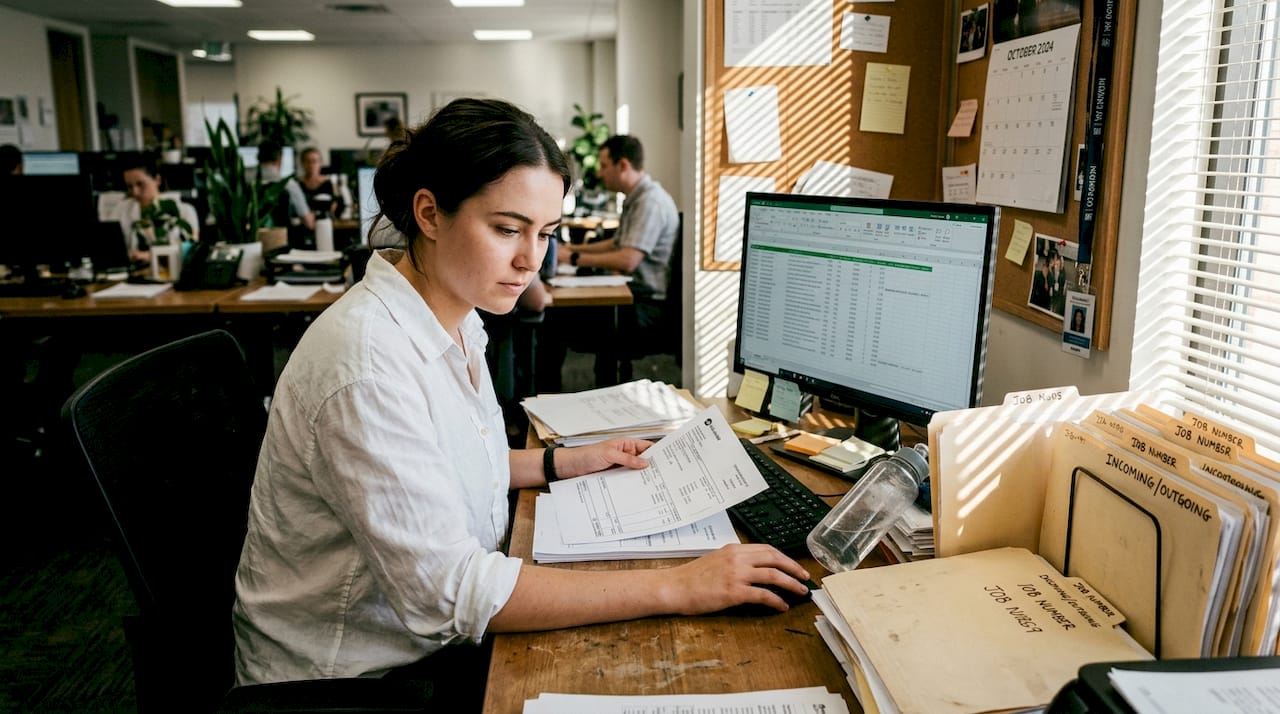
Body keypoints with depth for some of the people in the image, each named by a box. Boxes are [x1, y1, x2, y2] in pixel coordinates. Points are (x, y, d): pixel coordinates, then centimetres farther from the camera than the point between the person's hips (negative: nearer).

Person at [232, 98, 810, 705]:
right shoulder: (369, 364, -28)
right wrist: (675, 589, -31)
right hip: (350, 673, -7)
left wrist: (571, 463, 5)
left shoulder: (453, 322, 1)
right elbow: (446, 591, -31)